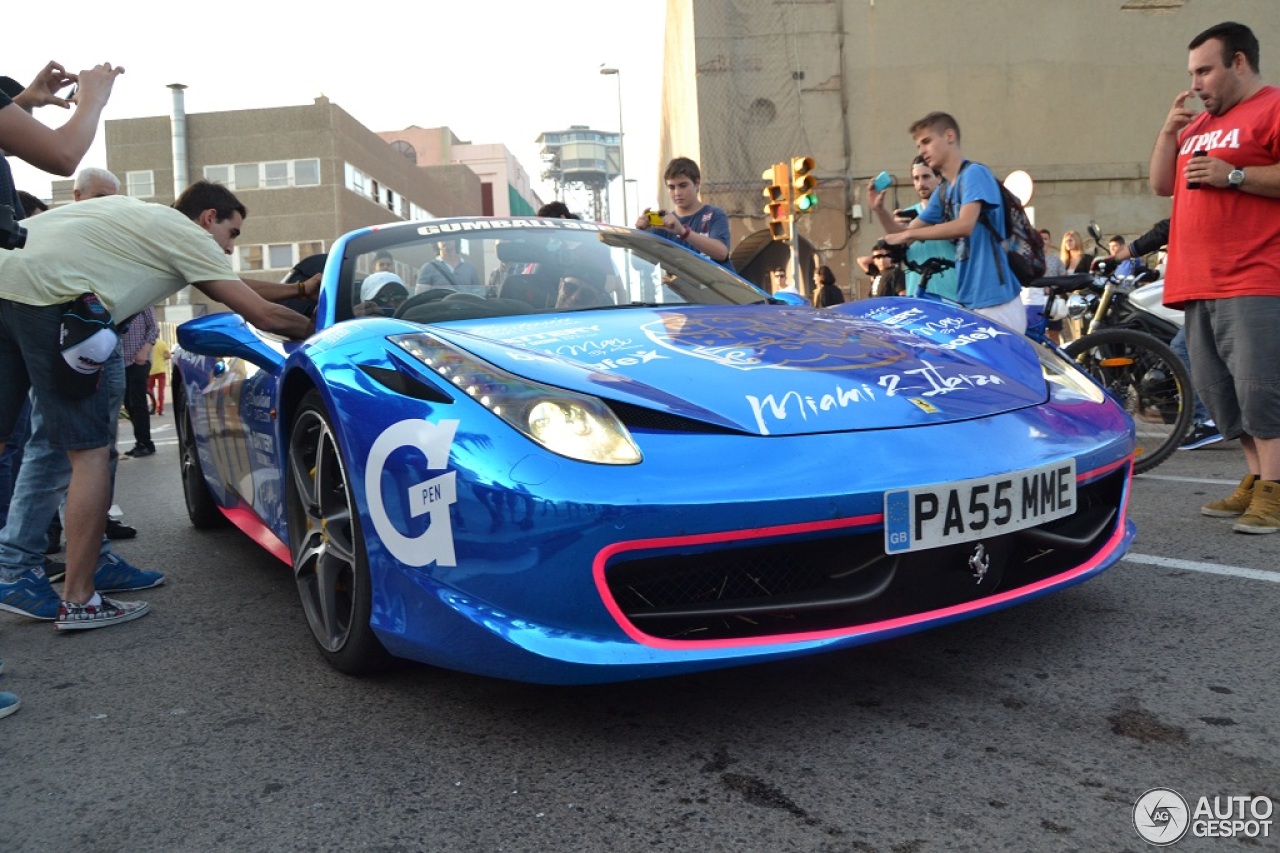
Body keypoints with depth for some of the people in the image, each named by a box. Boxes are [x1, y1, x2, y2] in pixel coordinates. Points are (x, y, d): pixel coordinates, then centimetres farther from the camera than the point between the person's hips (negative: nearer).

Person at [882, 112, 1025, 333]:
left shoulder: (974, 173, -7)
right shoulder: (942, 193, 16)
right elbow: (904, 237, 16)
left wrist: (909, 233, -17)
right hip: (969, 302, 8)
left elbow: (965, 225, -22)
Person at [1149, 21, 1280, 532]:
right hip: (1198, 285, 8)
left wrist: (1235, 175, -18)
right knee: (1219, 393, 8)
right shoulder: (1201, 124, 23)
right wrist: (1169, 131, 11)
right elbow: (1161, 185, 23)